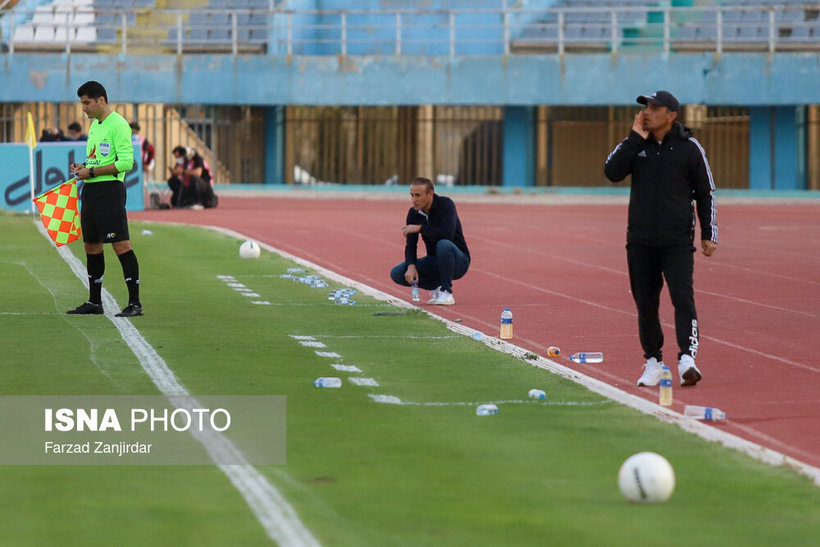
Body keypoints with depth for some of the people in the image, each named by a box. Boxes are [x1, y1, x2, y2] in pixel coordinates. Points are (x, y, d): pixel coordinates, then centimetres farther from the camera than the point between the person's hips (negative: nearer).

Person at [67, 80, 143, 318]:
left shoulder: (118, 125, -10)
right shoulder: (94, 125, 18)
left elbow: (126, 162, -18)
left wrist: (91, 172, -16)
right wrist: (82, 167, 8)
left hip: (109, 190, -10)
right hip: (90, 191, 10)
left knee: (121, 245, -11)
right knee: (91, 246, 12)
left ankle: (135, 303, -11)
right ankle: (94, 302, 20)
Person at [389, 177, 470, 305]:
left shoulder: (445, 204, -18)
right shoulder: (413, 213, -1)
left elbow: (447, 234, -33)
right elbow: (410, 245, -2)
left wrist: (419, 228, -28)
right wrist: (411, 266, -21)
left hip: (458, 261, -6)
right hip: (435, 262, 6)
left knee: (443, 245, -38)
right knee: (397, 273, -12)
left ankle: (446, 292, -25)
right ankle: (436, 287, 6)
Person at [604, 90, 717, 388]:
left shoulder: (689, 147, 0)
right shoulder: (634, 144, 7)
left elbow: (706, 192, 5)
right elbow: (613, 172, -9)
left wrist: (709, 234, 1)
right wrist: (636, 138, -13)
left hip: (678, 240, -3)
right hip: (640, 238, 3)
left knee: (683, 297, -16)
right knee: (645, 303, 7)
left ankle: (687, 358, -24)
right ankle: (653, 361, 18)